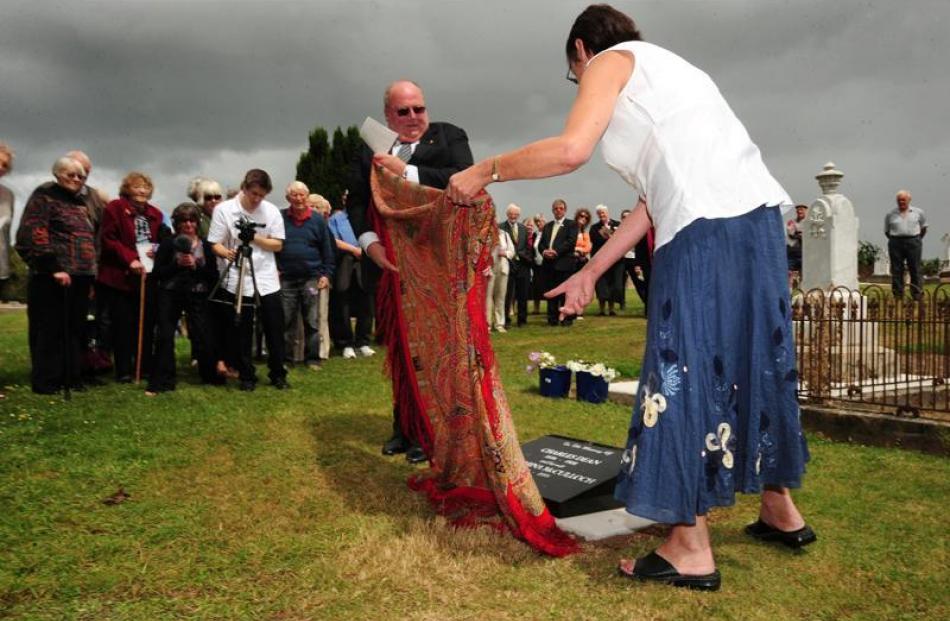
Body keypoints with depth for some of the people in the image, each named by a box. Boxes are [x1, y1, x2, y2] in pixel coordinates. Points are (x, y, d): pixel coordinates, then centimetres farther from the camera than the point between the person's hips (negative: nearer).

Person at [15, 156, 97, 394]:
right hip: (52, 278, -7)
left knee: (73, 330, 10)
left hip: (80, 277, 7)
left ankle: (69, 377, 18)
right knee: (49, 330, -2)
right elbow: (33, 236, -14)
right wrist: (53, 267, -21)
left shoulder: (80, 203, 21)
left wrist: (90, 272, 17)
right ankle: (45, 381, 4)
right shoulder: (44, 197, -3)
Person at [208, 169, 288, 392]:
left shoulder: (272, 210, 2)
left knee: (275, 331, 5)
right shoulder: (223, 210, -4)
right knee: (242, 333, 6)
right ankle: (246, 376, 18)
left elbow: (277, 245, 1)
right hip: (237, 280, -2)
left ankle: (278, 374, 19)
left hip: (267, 281, 2)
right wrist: (228, 253, -25)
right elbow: (215, 244, -4)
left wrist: (254, 237, -14)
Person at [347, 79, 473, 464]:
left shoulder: (449, 136, 2)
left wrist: (407, 172, -19)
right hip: (388, 264, 4)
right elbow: (356, 202, 4)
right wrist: (371, 243, -13)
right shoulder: (369, 150, 12)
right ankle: (404, 429, 26)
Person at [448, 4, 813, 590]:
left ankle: (691, 548, 6)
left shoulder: (612, 60, 7)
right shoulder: (663, 69, 30)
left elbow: (571, 149, -13)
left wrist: (485, 171, 1)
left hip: (707, 231, -9)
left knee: (683, 371, -2)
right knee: (753, 361, 18)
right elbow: (658, 197, 24)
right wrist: (591, 272, 25)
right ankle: (780, 509, 33)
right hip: (759, 215, 9)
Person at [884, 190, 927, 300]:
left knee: (915, 269, 0)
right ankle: (897, 295, 5)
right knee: (896, 270, -1)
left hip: (913, 243, 0)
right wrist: (895, 240, 8)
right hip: (896, 244, 0)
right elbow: (886, 231, 13)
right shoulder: (890, 214, 7)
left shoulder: (918, 212, 8)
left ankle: (917, 295, 5)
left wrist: (917, 239, 15)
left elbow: (923, 228, 18)